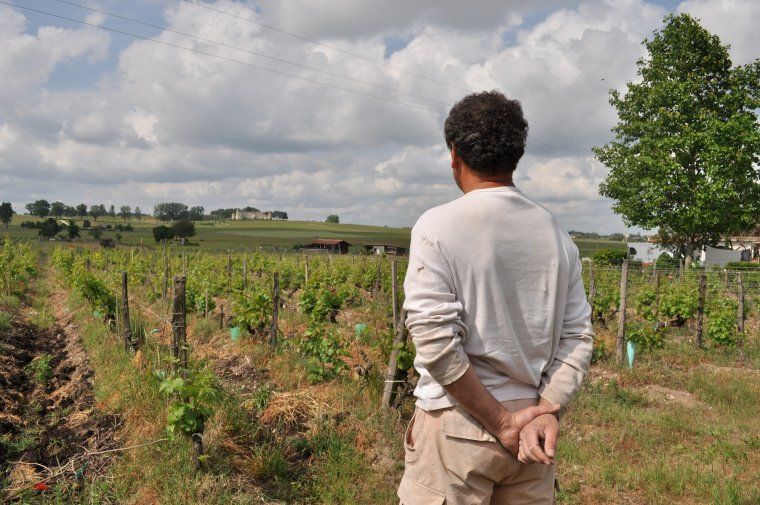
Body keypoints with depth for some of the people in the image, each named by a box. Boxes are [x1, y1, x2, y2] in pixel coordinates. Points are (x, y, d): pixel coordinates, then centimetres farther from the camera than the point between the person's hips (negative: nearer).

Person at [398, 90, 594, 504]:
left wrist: (502, 422, -12)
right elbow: (577, 338, 1)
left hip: (458, 424, -5)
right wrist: (547, 413, -7)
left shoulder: (437, 227, -11)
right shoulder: (556, 234, 5)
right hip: (529, 421, 5)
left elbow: (435, 340, -18)